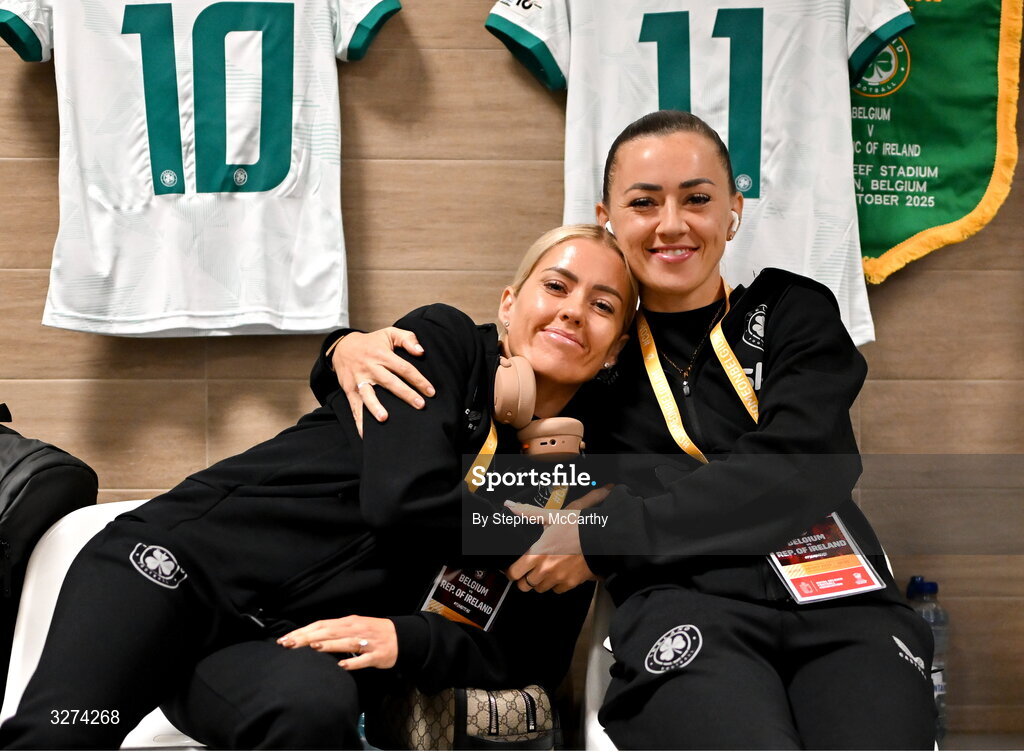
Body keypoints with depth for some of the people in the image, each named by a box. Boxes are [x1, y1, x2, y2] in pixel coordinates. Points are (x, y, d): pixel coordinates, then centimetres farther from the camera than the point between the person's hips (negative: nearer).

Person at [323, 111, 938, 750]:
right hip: (682, 609, 0)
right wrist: (356, 348, 2)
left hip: (837, 601, 1)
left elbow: (800, 470, -1)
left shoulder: (794, 311, 17)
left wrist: (604, 539, -6)